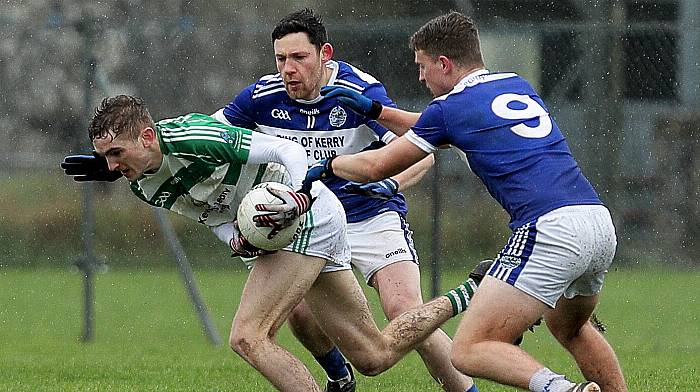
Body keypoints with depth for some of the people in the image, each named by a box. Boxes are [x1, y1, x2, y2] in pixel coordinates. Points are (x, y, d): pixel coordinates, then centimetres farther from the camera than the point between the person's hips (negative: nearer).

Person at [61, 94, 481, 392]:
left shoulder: (191, 138, -27)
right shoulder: (144, 188, -2)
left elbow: (289, 150, -22)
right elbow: (214, 213, 6)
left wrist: (301, 196, -39)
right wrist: (237, 239, -16)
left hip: (309, 214, -9)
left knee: (248, 336, -20)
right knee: (375, 355, 14)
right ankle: (466, 298, 31)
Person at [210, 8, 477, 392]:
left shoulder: (361, 91, -21)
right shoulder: (262, 96, -10)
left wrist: (390, 183, -47)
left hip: (372, 216, -4)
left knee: (404, 309, -22)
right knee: (299, 311, -14)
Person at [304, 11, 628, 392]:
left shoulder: (450, 107, 3)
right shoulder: (518, 85, 23)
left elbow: (375, 167, 15)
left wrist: (327, 165, 33)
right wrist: (376, 110, 43)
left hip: (550, 231, -8)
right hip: (602, 224, 8)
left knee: (469, 351, -8)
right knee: (568, 327, 34)